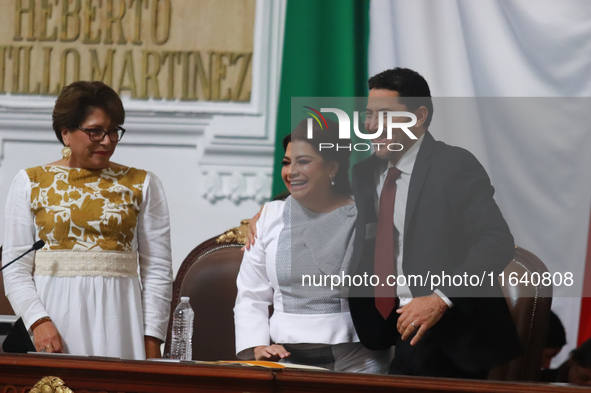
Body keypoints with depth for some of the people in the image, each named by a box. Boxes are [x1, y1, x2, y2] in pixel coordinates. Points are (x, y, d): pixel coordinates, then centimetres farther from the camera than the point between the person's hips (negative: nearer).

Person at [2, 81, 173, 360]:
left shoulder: (142, 185, 9)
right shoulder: (31, 184, 8)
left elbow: (157, 272, 6)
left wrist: (152, 343, -2)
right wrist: (38, 321, -13)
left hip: (118, 319, 0)